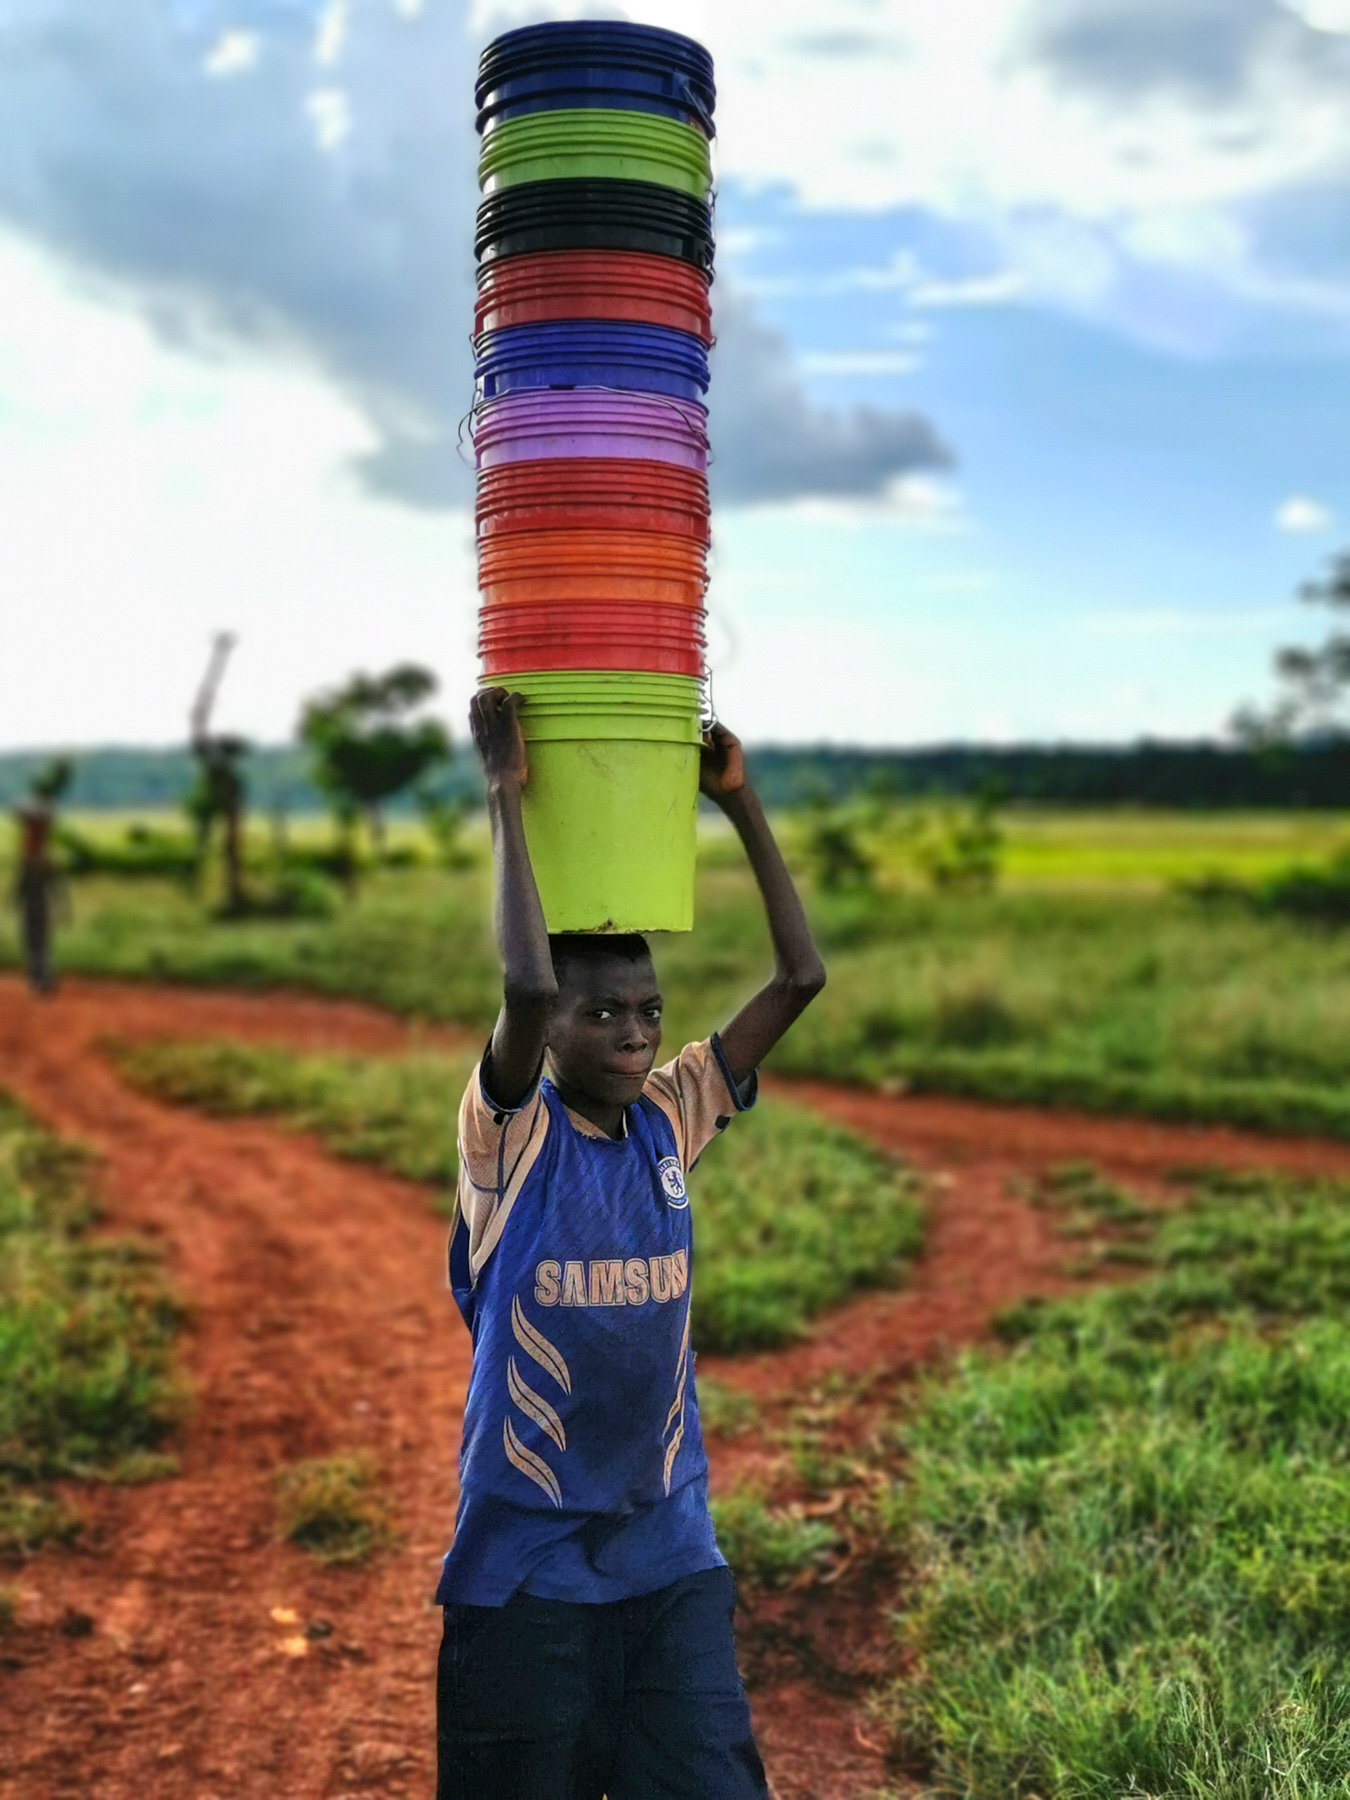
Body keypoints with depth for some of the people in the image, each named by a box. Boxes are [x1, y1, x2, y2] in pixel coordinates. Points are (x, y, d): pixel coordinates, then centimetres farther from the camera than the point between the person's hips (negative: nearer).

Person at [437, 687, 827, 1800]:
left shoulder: (670, 1120, 3)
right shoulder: (510, 1133, -10)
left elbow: (801, 978, 0)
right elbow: (527, 985, -30)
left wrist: (740, 803, -2)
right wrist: (505, 792, -23)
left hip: (672, 1553, 4)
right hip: (527, 1562, -4)